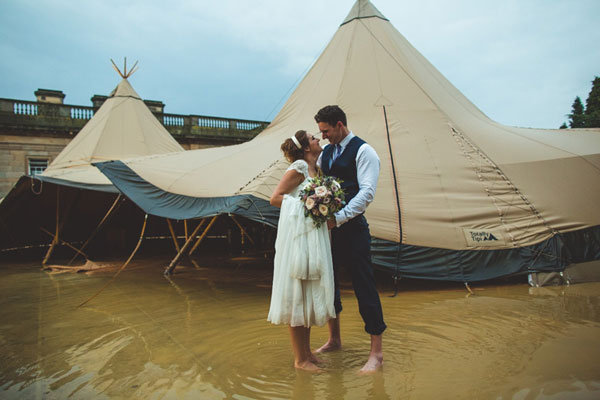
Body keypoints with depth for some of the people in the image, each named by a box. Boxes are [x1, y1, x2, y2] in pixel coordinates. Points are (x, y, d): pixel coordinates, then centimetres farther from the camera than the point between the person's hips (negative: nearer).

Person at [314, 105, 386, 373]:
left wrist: (339, 218, -24)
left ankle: (376, 352, 9)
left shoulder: (363, 151, -8)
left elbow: (367, 192, -18)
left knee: (364, 286, -3)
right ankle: (334, 339, 33)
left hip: (352, 227, -8)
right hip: (329, 226, 8)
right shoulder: (325, 153, 15)